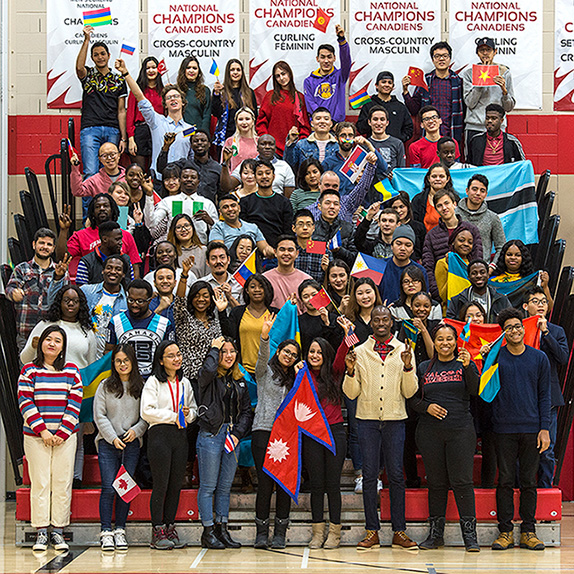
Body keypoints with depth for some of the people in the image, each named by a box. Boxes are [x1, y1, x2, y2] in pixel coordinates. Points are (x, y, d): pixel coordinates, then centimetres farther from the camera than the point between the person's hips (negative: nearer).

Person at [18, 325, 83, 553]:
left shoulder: (72, 371, 7)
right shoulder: (29, 370, 4)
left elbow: (75, 403, 2)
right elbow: (25, 402, -3)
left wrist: (62, 433, -7)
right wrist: (42, 430, -11)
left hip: (66, 437, 1)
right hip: (35, 437, -1)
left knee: (62, 483, 0)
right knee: (40, 483, -1)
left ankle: (58, 532, 7)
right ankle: (41, 533, 4)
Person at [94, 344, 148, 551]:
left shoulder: (141, 387, 7)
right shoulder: (105, 386, 4)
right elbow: (99, 415, 1)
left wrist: (136, 430, -11)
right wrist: (113, 437, -8)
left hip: (132, 444, 1)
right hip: (107, 443, -1)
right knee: (109, 487, -7)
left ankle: (120, 530, 8)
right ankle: (106, 532, -4)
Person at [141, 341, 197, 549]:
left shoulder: (185, 382, 16)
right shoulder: (153, 382, -1)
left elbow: (194, 409, 20)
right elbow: (147, 411, -9)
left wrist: (189, 414, -3)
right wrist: (173, 416, -11)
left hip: (180, 435, 5)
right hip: (160, 434, -5)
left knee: (176, 484, 6)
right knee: (161, 485, -5)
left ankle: (170, 528, 13)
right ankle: (157, 532, 1)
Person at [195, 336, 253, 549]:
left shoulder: (240, 381, 14)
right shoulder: (207, 378, -3)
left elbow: (247, 411, 13)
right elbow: (207, 371, -29)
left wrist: (238, 433, -2)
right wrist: (214, 348, -13)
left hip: (232, 437, 6)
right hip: (211, 435, -5)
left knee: (225, 487, 11)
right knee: (208, 486, -1)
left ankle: (222, 529, 18)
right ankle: (208, 531, 6)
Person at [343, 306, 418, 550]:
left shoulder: (403, 351, 7)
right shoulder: (359, 352, 8)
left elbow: (409, 392, 2)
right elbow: (351, 393, 6)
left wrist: (408, 367, -12)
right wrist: (350, 371, -11)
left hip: (395, 420, 0)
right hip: (367, 419, 0)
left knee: (396, 475, 0)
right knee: (369, 475, 0)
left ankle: (399, 531, 5)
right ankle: (372, 531, 5)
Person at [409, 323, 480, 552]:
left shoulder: (465, 365, 7)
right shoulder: (424, 368, 12)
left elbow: (476, 390, -8)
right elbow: (412, 398, 12)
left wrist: (467, 367, -22)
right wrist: (427, 407, -7)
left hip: (461, 430, -2)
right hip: (430, 432, 2)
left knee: (462, 481, -7)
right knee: (436, 482, 5)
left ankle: (470, 534, -1)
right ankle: (435, 533, 13)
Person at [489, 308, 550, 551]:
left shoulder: (539, 358, 7)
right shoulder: (494, 357, 3)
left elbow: (544, 395, 8)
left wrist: (544, 428, 1)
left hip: (532, 428, 1)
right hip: (504, 428, -1)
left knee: (529, 481, 5)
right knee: (505, 480, 1)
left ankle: (528, 531, 12)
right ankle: (505, 531, 9)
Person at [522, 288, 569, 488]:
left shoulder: (557, 331, 11)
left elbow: (564, 358, -5)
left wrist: (545, 332, -8)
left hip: (548, 397, 1)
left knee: (547, 451, 3)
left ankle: (545, 489, 15)